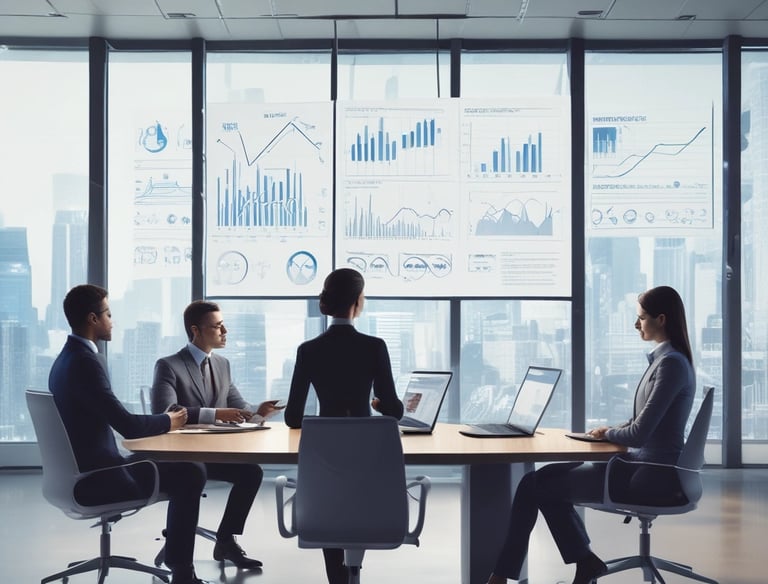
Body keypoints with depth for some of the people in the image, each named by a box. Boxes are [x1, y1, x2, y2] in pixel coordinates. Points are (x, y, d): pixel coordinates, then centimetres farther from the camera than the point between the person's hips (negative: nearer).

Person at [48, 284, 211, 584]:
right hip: (97, 478, -10)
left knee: (183, 468, 15)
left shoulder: (68, 357, 11)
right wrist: (168, 421, -6)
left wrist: (162, 422, 6)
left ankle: (175, 546, 24)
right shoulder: (85, 361, -21)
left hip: (86, 470, 10)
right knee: (190, 473, -6)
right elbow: (128, 426, -24)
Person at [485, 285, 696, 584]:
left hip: (652, 477, -10)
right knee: (546, 476, 8)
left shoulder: (671, 363, -19)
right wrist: (612, 429, 5)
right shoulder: (663, 358, 12)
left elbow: (639, 434, -22)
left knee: (537, 485, -5)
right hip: (643, 464, 10)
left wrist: (608, 433, -4)